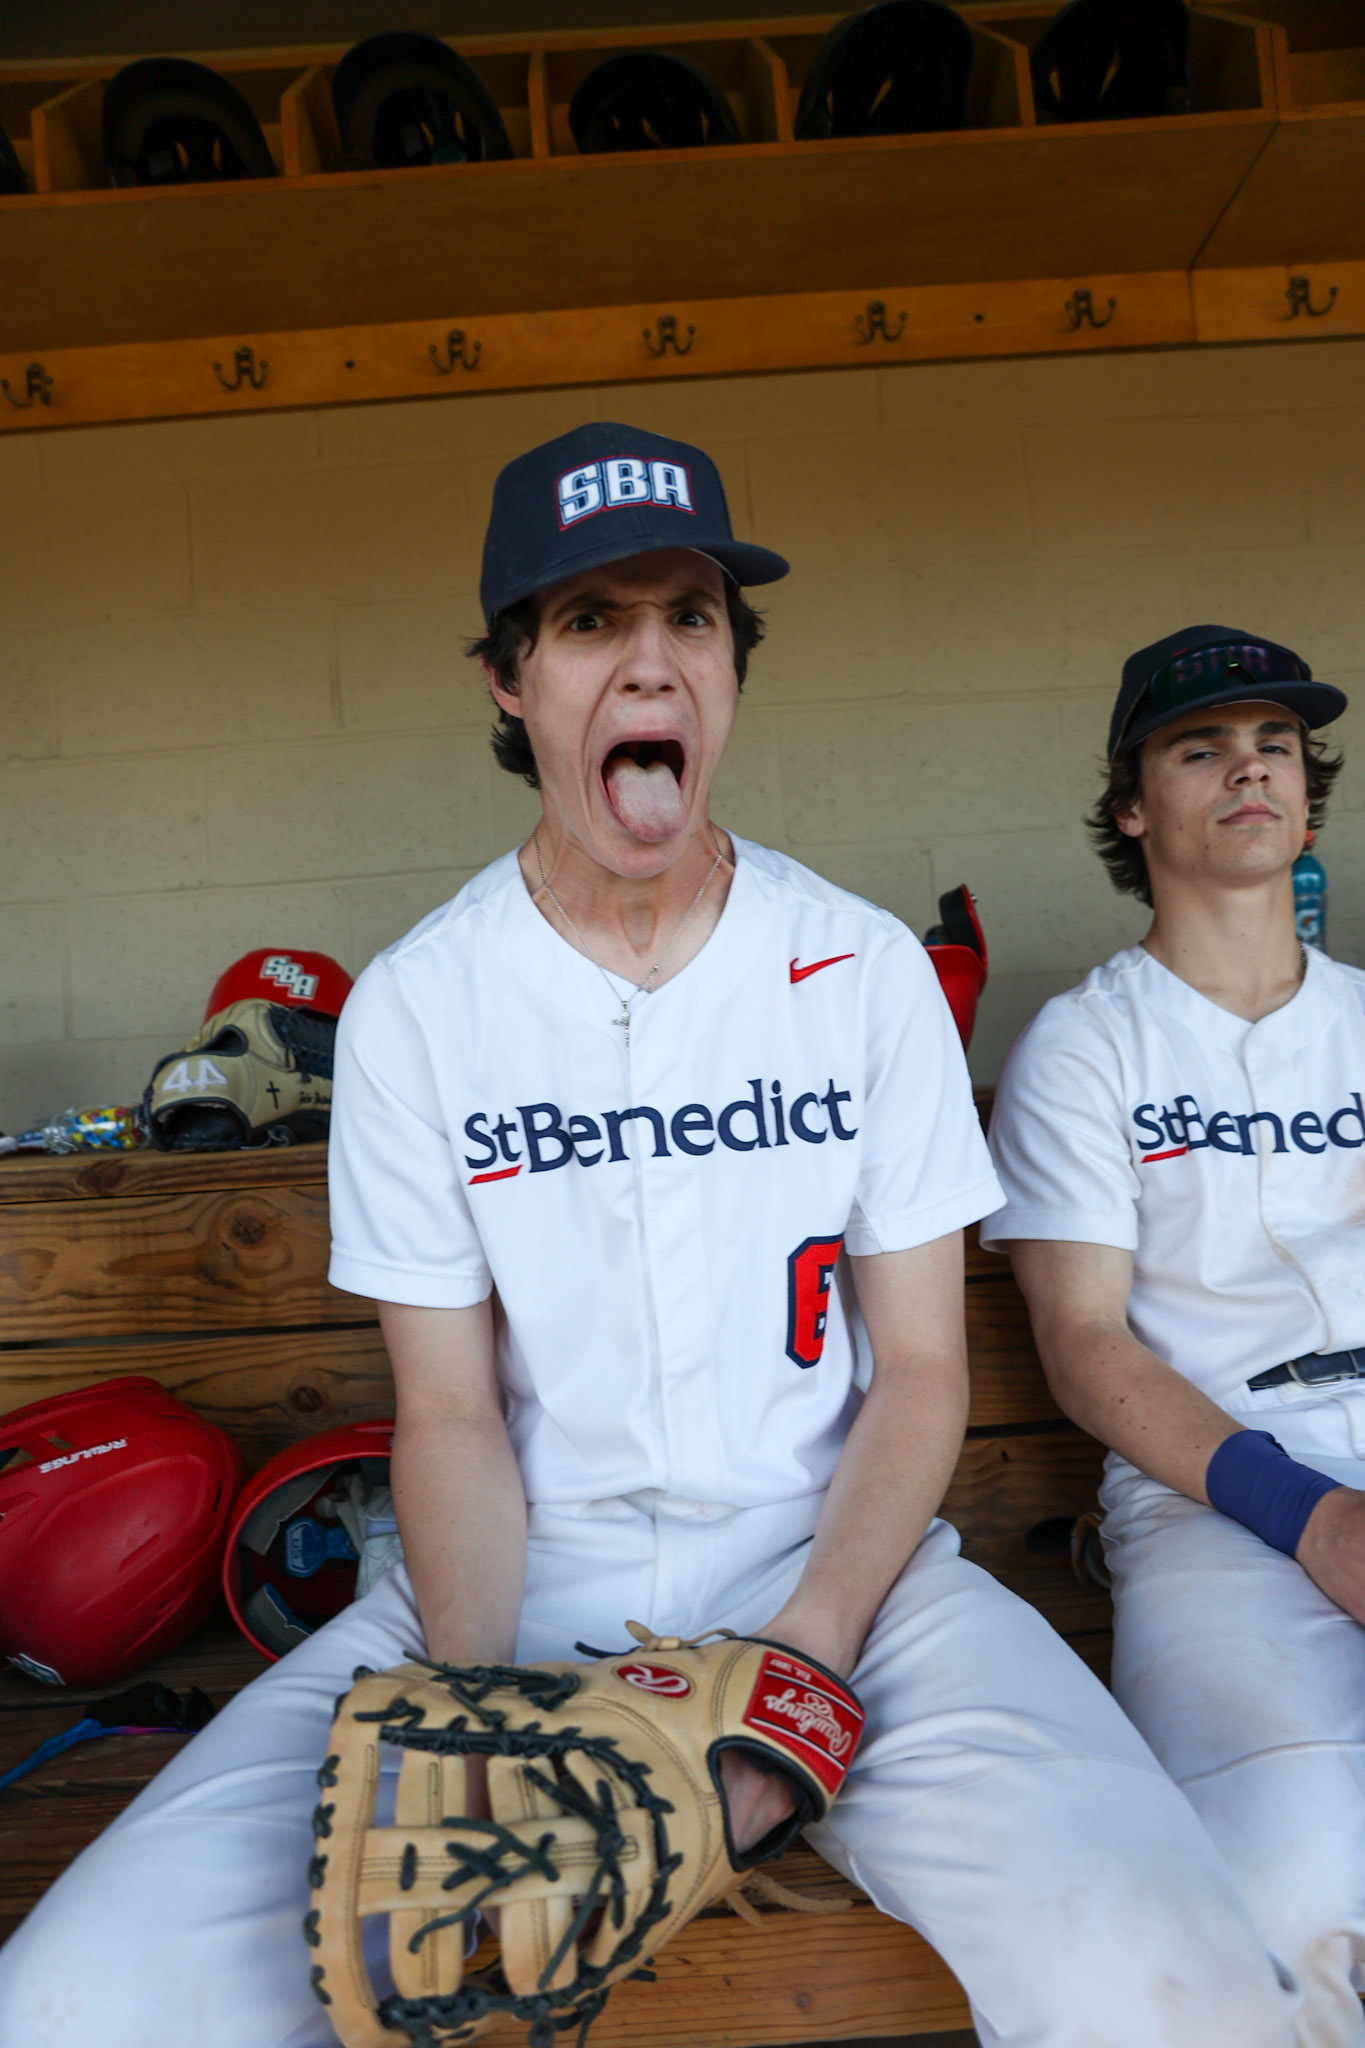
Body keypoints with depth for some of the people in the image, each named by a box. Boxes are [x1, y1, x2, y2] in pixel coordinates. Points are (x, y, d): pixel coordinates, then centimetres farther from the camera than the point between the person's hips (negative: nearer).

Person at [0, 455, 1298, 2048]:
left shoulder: (868, 972, -1)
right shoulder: (415, 1007, -2)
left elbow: (920, 1371, 1)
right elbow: (450, 1413, 0)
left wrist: (808, 1649, -15)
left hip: (835, 1560, 0)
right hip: (523, 1580, 1)